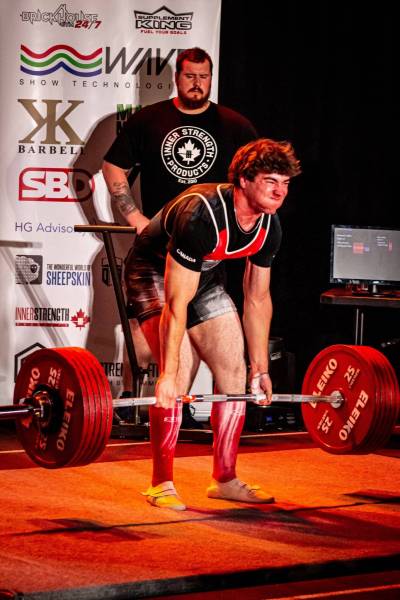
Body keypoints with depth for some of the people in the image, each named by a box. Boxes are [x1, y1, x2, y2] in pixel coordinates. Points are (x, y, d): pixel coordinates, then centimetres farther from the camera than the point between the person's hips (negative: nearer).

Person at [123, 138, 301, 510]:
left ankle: (225, 479, 10)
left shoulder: (269, 227, -13)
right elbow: (177, 303, -35)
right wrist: (169, 374, -34)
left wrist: (260, 368, 2)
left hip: (203, 277, 7)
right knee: (180, 375, -21)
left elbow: (257, 299, -1)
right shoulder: (202, 216, -37)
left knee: (235, 371, -1)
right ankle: (161, 485, -11)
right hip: (154, 273, -7)